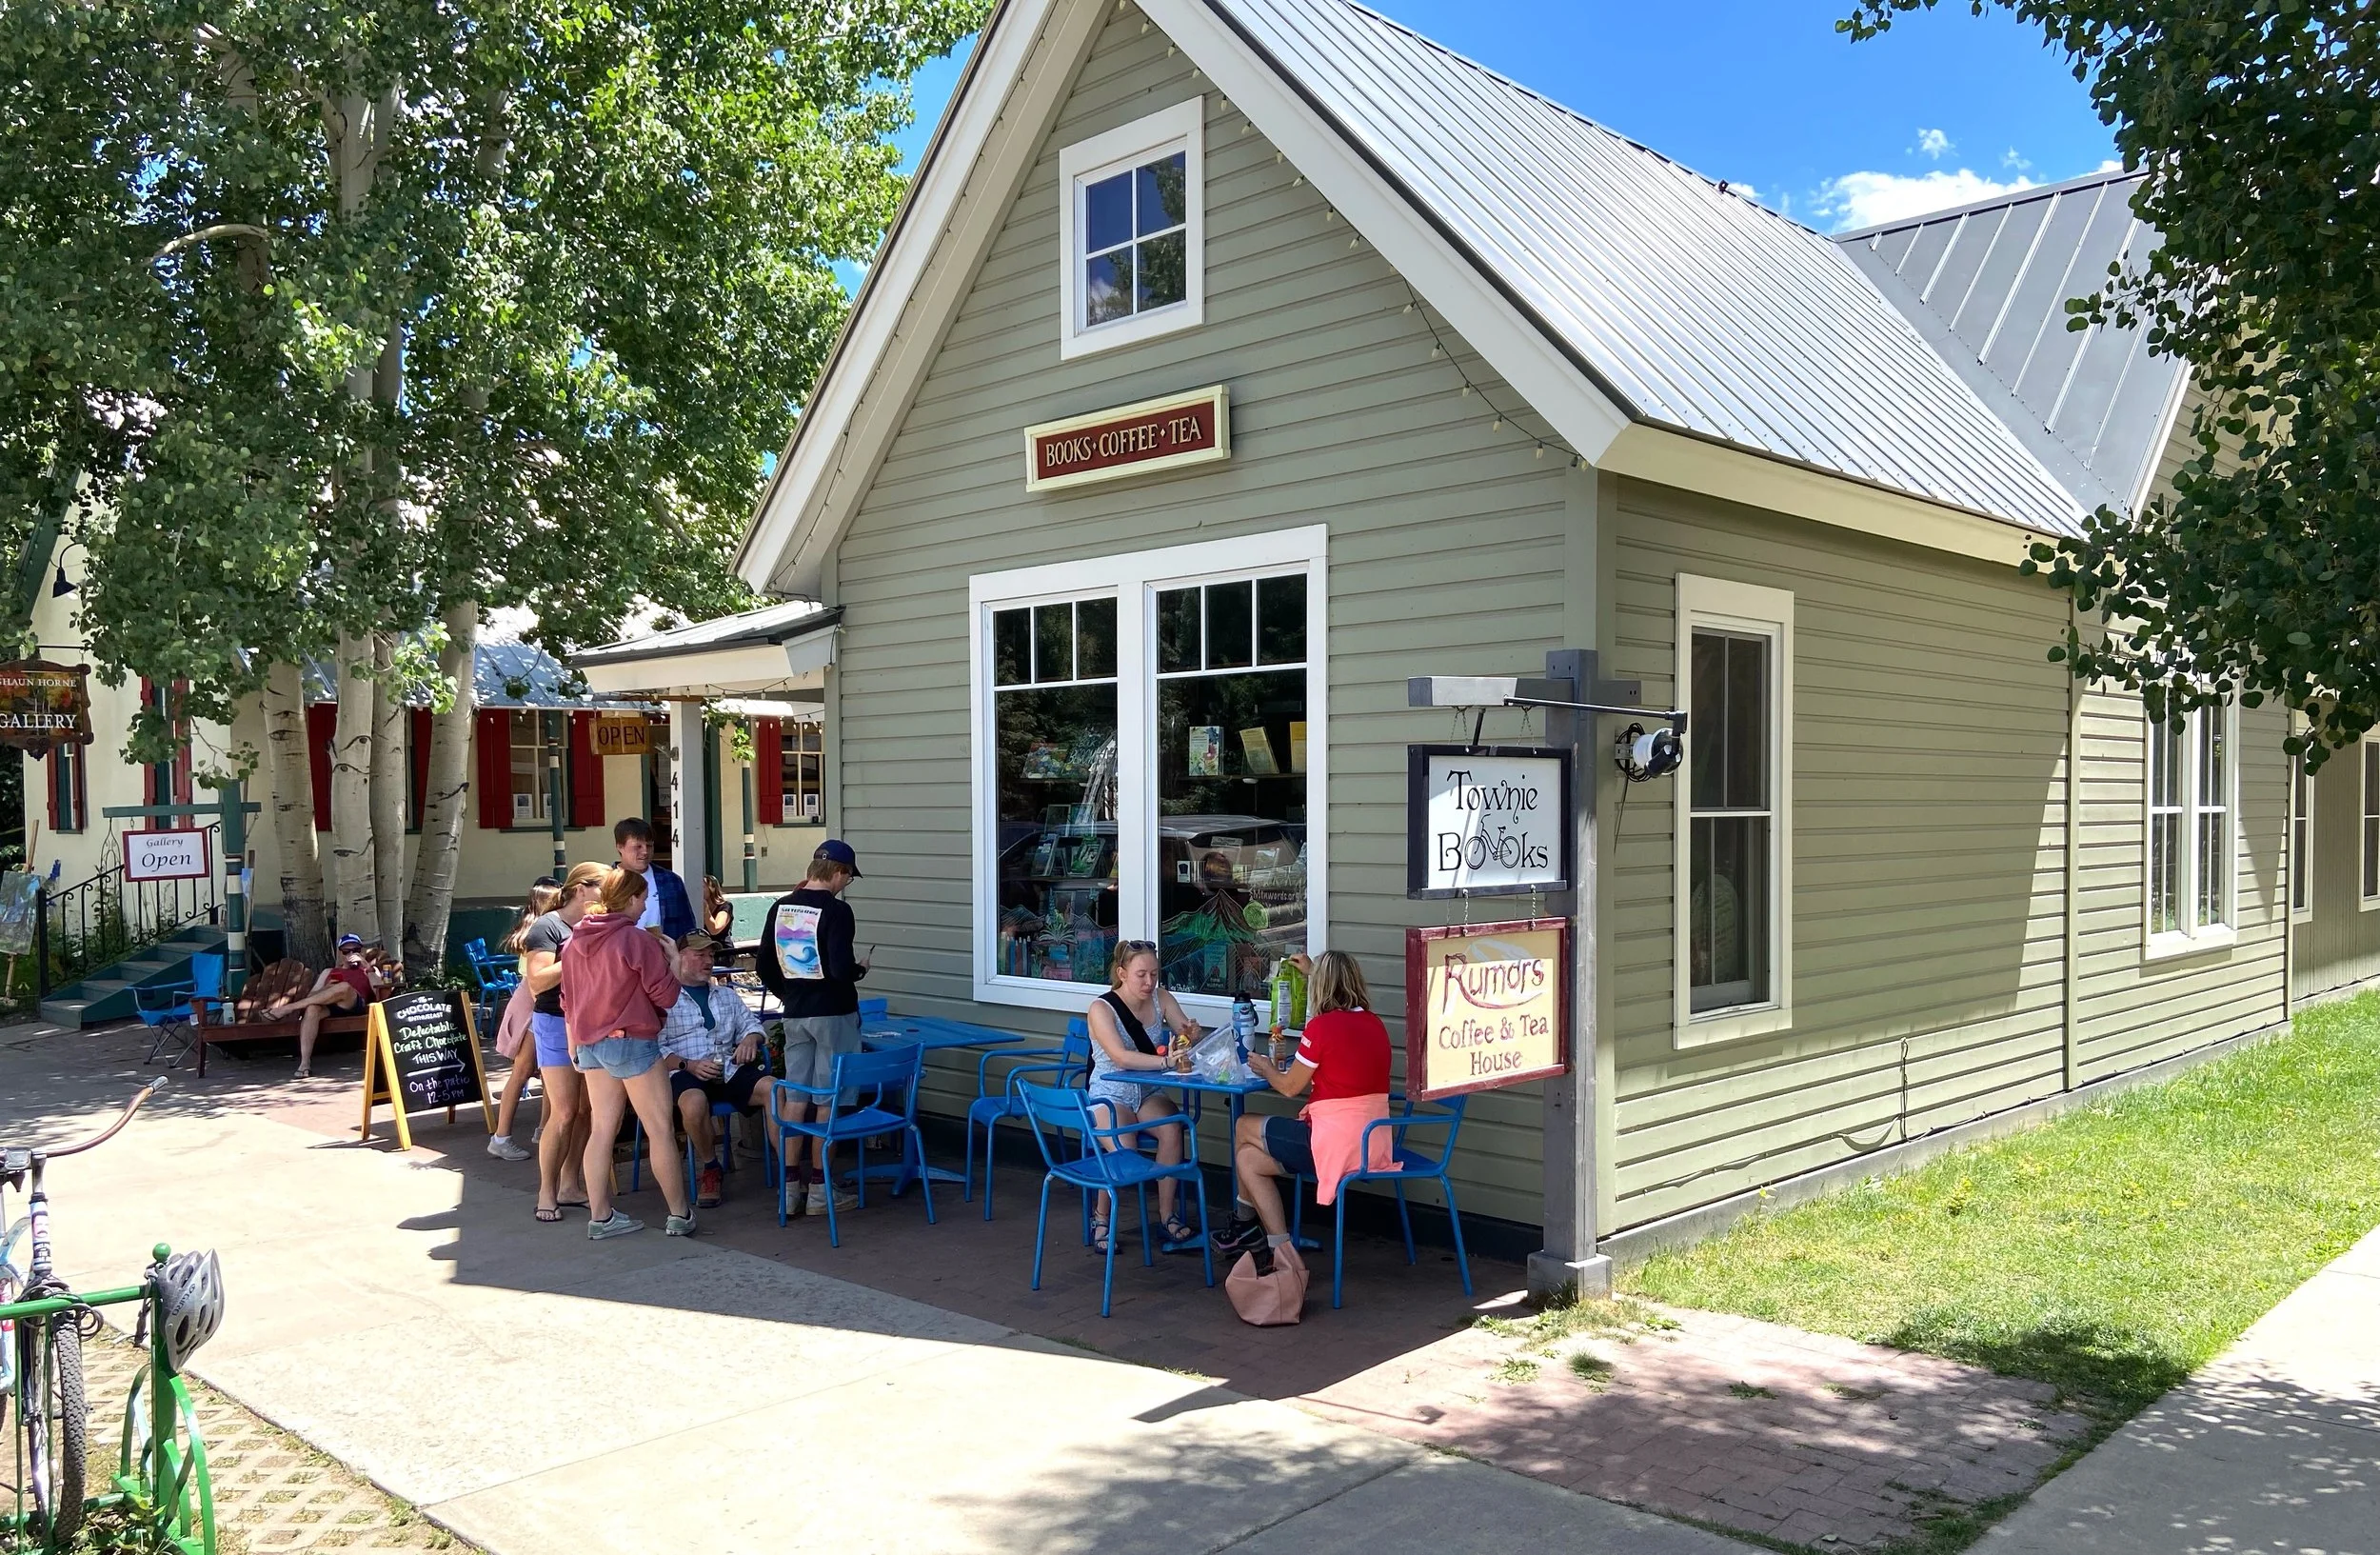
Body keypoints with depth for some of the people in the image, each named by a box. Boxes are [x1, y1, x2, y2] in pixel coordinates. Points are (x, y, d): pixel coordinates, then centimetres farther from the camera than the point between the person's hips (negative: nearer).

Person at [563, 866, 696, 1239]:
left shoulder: (575, 941, 9)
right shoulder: (638, 941, -13)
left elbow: (568, 1001, 16)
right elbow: (666, 996, -11)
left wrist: (575, 1048, 24)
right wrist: (671, 959, 4)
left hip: (590, 1045, 7)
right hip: (631, 1042, -7)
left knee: (601, 1130, 10)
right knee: (660, 1130, 2)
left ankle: (600, 1216, 13)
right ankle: (680, 1214, 7)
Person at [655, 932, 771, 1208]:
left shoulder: (727, 996, 26)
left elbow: (751, 1025, 22)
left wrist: (750, 1039, -3)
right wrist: (689, 1065, -16)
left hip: (729, 1069, 4)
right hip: (686, 1072, -4)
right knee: (695, 1103, -39)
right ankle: (710, 1169, -13)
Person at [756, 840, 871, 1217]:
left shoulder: (780, 907, 5)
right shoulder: (836, 911, -16)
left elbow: (764, 964, 9)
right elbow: (841, 969, -23)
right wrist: (859, 969, -2)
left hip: (795, 1014, 6)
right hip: (833, 1013, -6)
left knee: (795, 1096, 10)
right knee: (828, 1100, 1)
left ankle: (790, 1186, 13)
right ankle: (820, 1189, 7)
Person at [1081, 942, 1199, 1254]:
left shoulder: (1161, 998, 1)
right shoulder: (1102, 1008, -14)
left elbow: (1185, 1038, 0)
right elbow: (1120, 1057, -28)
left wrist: (1190, 1033, -25)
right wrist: (1165, 1061, -41)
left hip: (1149, 1091, 4)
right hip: (1110, 1093, -4)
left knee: (1172, 1129, -28)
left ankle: (1167, 1214, -16)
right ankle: (1101, 1217, 0)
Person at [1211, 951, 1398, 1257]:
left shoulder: (1321, 1026, -15)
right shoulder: (1375, 1024, 7)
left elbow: (1289, 1087, -4)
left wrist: (1266, 1068, 19)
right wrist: (1314, 972, 46)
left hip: (1335, 1147, -8)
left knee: (1244, 1128, 17)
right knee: (1249, 1158, 17)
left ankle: (1244, 1218, 37)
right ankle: (1279, 1245, 17)